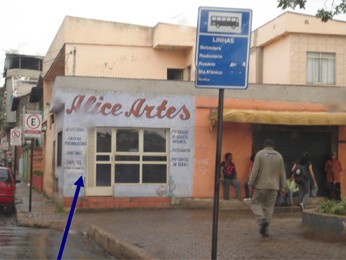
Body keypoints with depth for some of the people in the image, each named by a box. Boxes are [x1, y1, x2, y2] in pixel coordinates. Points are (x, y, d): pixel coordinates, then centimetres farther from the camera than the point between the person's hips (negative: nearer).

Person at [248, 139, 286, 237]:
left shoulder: (260, 154, -4)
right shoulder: (279, 156, 7)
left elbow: (255, 170, -10)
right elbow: (282, 173, 8)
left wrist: (251, 183, -5)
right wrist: (283, 186, 12)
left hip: (261, 185, -3)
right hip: (273, 186, 3)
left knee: (256, 203, 8)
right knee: (269, 207, 8)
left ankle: (262, 220, -16)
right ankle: (265, 229, 8)